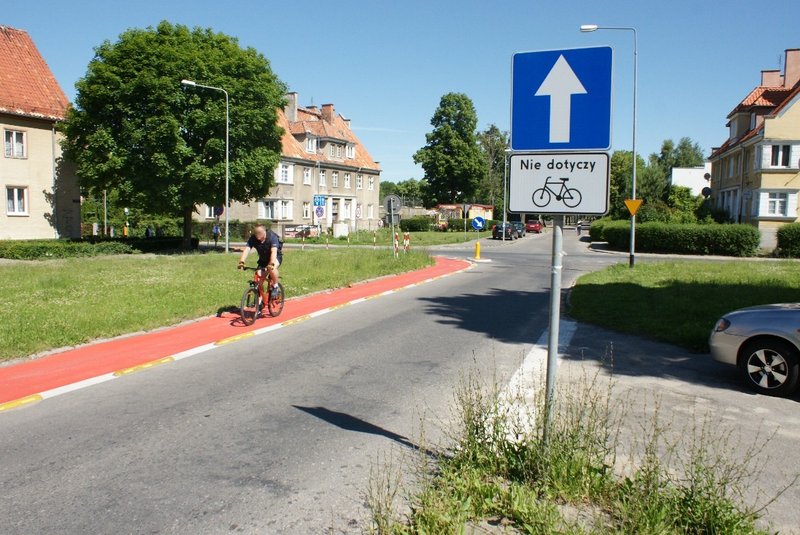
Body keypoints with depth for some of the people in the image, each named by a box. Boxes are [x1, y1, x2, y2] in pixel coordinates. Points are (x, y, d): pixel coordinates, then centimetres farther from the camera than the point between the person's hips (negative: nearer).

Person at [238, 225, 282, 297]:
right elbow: (246, 249, -31)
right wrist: (241, 262, -48)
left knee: (271, 268, -36)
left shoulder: (272, 237, -29)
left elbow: (274, 251, -42)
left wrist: (271, 264, -57)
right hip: (263, 259, 4)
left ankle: (275, 286, -13)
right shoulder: (253, 238, -19)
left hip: (275, 257, -4)